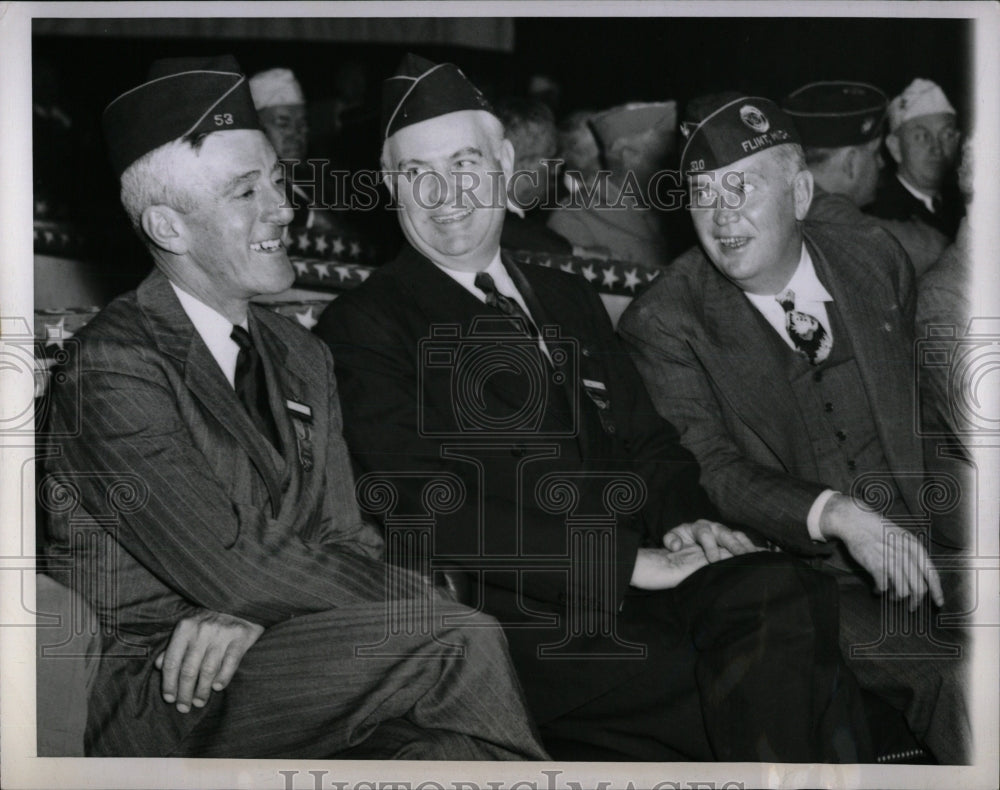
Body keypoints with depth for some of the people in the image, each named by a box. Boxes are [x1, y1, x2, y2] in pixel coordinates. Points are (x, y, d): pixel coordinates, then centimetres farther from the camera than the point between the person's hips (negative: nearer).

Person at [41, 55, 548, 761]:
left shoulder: (303, 360, 13)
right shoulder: (116, 365, -12)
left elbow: (348, 544, 6)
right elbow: (235, 565, -18)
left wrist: (248, 612, -16)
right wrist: (435, 604, -12)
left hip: (265, 660, 6)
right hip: (153, 699, -6)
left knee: (456, 742, -23)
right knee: (463, 644, -21)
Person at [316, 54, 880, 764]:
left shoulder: (571, 302, 24)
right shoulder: (362, 327, 3)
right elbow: (428, 516, -9)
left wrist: (687, 520, -1)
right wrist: (626, 558, -14)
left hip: (644, 577, 6)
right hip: (516, 613, -6)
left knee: (780, 593, -27)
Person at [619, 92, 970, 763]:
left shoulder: (875, 261, 11)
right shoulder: (663, 324, -3)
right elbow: (709, 469, -13)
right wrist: (836, 514, -27)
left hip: (929, 551, 5)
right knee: (958, 683, -27)